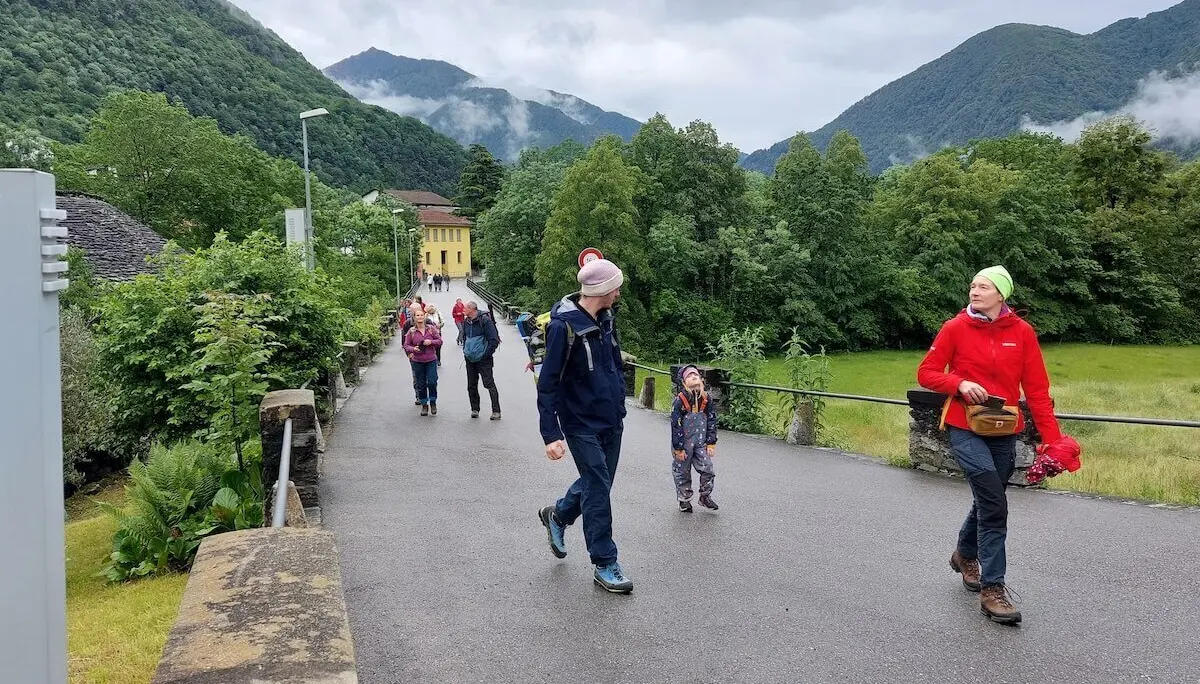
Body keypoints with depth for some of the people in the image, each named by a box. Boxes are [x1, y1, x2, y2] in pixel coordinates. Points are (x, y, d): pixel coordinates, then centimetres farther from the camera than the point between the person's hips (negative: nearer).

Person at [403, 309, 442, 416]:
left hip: (431, 360, -1)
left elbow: (439, 341, 4)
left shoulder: (431, 328, 1)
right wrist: (413, 349, -17)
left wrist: (431, 342, -15)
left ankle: (433, 402, 12)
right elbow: (406, 345, 3)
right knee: (421, 384, 5)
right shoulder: (411, 331, 0)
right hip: (417, 361, 1)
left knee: (432, 382, -8)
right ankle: (424, 405, 18)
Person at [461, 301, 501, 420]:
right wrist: (465, 351, 13)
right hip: (470, 360, 7)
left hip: (483, 359, -7)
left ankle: (496, 411, -5)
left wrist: (486, 354, -14)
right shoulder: (465, 322, 9)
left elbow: (494, 340, -14)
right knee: (471, 386, 10)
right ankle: (475, 409, 20)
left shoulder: (485, 321, -13)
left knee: (489, 384, -7)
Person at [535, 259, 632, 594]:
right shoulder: (564, 326, -20)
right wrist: (551, 434, -22)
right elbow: (548, 383, -19)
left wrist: (620, 403, 20)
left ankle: (558, 514, 45)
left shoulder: (606, 317, 3)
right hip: (582, 424, -7)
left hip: (612, 420, 8)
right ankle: (605, 566, 11)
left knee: (598, 481, 18)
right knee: (599, 490, -2)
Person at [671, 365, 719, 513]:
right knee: (682, 472, 8)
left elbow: (712, 421, 5)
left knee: (707, 468, -1)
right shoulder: (679, 400, -14)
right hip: (684, 443, -3)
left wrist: (711, 443, 2)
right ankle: (684, 500, 24)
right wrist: (678, 448, -12)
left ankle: (705, 496, 19)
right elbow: (676, 425, -13)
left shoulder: (707, 399, -2)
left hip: (701, 442, 3)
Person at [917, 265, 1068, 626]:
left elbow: (1037, 389, 0)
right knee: (994, 505, -14)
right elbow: (926, 373, -1)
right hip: (965, 429, -3)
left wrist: (1052, 439, -6)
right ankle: (992, 589, -6)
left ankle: (965, 555, 46)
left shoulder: (1022, 332, -1)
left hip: (1004, 432, 3)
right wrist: (960, 384, -19)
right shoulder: (955, 328, -6)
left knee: (988, 500, 18)